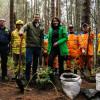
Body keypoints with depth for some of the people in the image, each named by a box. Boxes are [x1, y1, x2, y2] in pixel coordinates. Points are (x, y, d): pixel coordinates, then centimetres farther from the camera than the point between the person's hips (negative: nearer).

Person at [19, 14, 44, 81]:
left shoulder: (41, 27, 12)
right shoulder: (29, 24, 2)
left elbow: (42, 38, 14)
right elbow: (24, 27, -18)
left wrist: (41, 46, 10)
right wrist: (21, 31, -41)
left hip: (38, 47, 4)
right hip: (30, 46, -4)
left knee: (35, 62, 11)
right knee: (29, 61, -12)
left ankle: (34, 77, 23)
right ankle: (27, 78, -1)